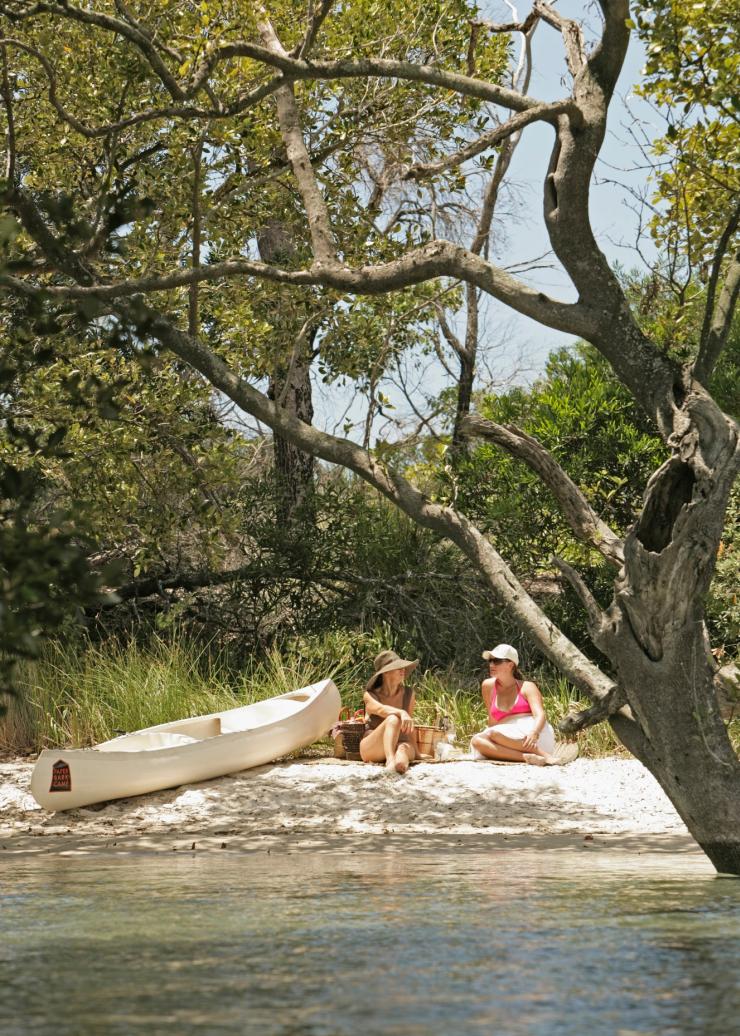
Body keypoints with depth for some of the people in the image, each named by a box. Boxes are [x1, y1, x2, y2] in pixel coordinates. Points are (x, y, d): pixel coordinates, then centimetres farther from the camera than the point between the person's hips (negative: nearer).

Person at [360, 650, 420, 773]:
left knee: (404, 748, -38)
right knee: (393, 719, -35)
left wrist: (416, 751, 22)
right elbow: (381, 710, -28)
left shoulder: (408, 694, 7)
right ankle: (390, 761, -63)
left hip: (398, 745, 3)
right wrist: (402, 713, -48)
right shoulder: (370, 696, -4)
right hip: (370, 748, -3)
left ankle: (401, 763, -76)